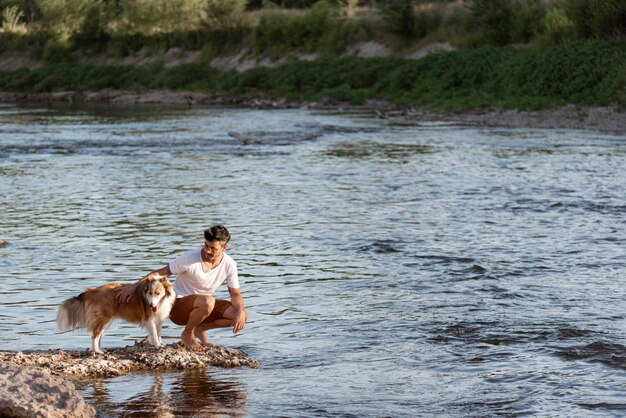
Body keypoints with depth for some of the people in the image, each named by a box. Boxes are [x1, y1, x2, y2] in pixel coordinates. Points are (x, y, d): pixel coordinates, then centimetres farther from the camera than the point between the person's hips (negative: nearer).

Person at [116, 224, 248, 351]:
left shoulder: (229, 265, -7)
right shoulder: (189, 258, -20)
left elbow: (235, 293, -1)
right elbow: (160, 272, -14)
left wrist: (240, 312, -22)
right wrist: (134, 286, -18)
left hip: (203, 306, 5)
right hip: (178, 306, -5)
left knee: (242, 315, -15)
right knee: (207, 302, -39)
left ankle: (200, 329, 6)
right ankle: (187, 334, -9)